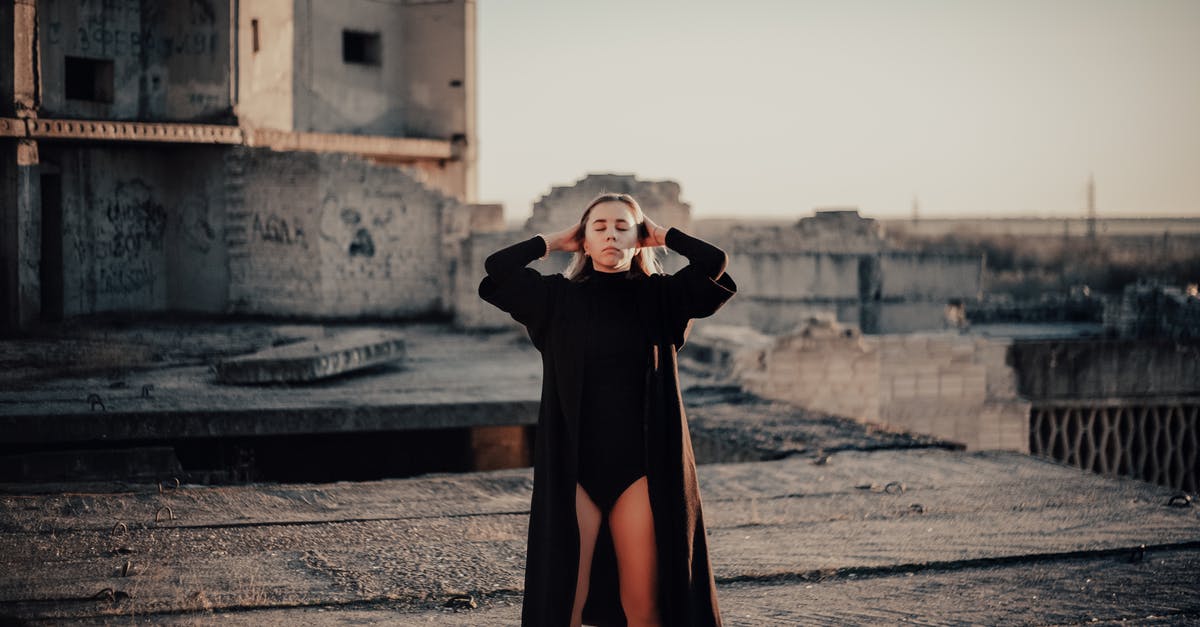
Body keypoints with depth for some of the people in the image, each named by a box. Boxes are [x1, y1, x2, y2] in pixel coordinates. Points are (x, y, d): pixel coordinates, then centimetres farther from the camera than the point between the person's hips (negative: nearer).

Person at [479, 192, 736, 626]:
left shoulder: (660, 298, 5)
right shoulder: (558, 298, 6)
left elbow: (715, 264, -9)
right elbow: (496, 270, -5)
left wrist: (662, 235, 6)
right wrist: (552, 242, 7)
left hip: (639, 464, 0)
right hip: (573, 465, 0)